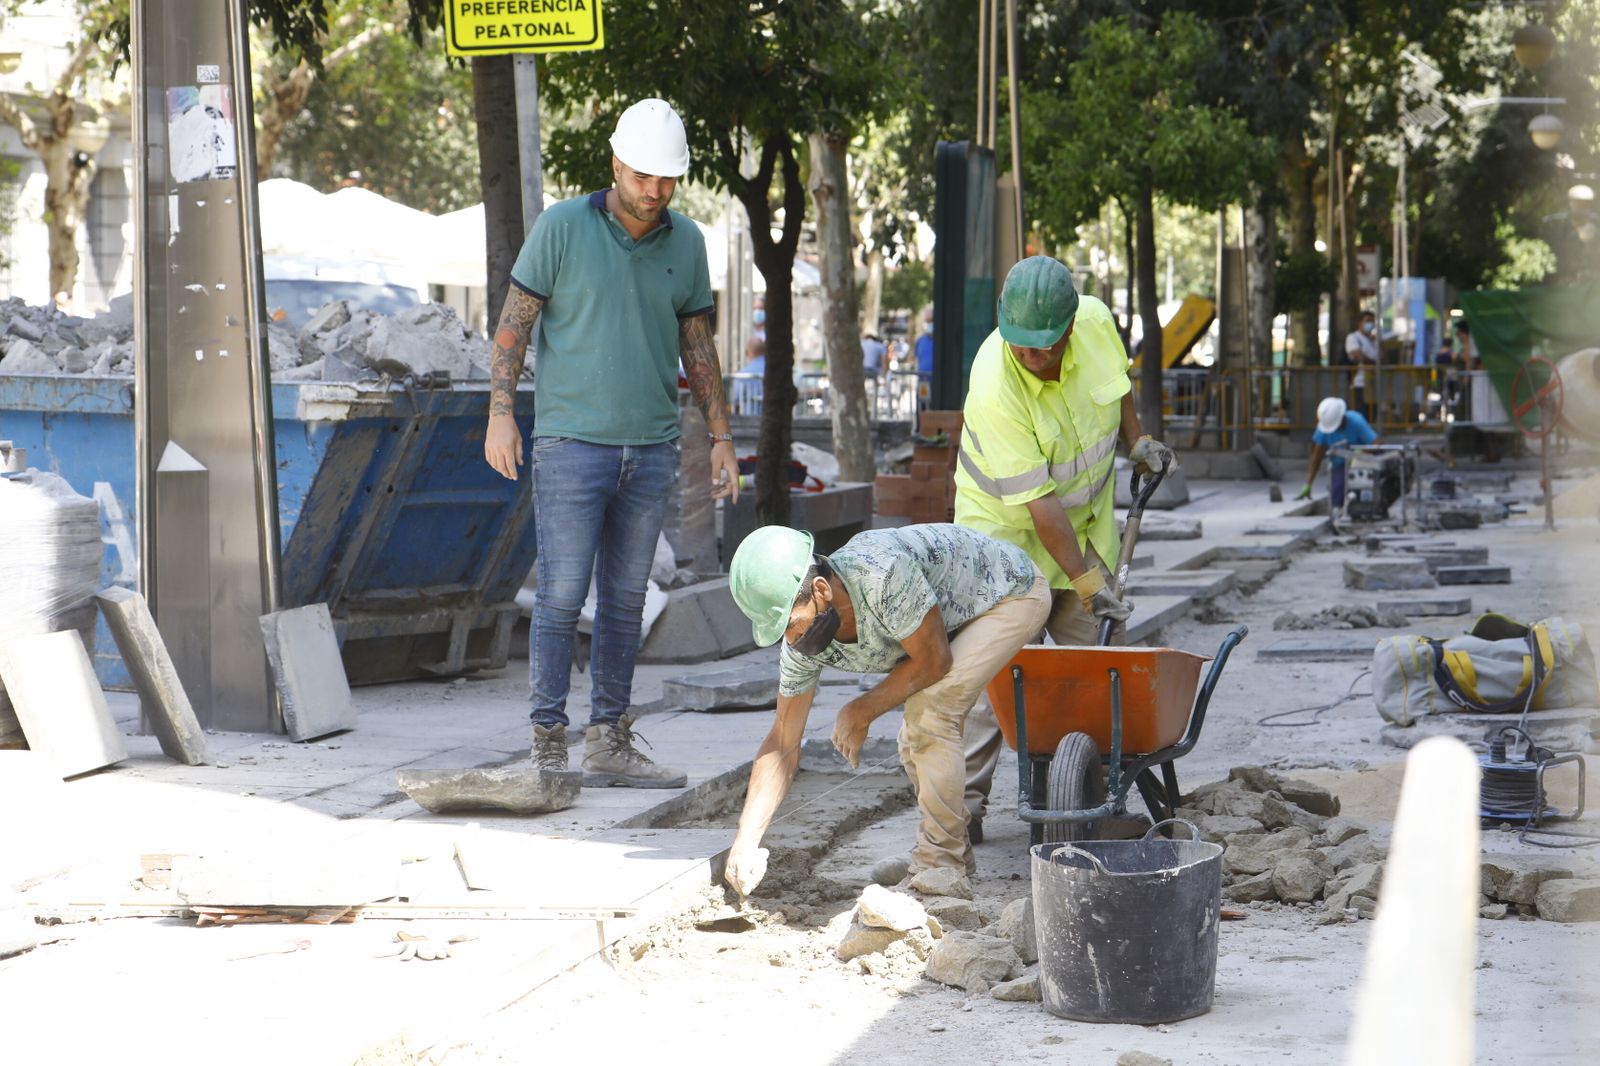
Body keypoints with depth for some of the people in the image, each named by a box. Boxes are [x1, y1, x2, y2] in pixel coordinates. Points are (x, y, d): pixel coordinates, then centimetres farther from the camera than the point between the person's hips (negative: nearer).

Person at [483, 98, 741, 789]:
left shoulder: (685, 243, 7)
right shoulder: (562, 227, -6)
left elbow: (697, 346, 14)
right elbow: (514, 323, -4)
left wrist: (720, 436, 10)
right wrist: (499, 415, -12)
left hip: (651, 448, 4)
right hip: (571, 444, -4)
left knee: (625, 599, 7)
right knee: (562, 595, -6)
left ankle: (608, 743, 13)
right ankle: (549, 744, 0)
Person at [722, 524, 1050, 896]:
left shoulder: (882, 576, -41)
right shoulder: (802, 638, -16)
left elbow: (932, 662, -26)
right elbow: (782, 743, -10)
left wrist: (862, 711, -16)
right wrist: (745, 840, -18)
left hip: (1013, 592, -7)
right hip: (956, 614, 7)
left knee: (929, 715, -21)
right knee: (917, 739, 3)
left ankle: (939, 869, -13)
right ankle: (955, 858, 24)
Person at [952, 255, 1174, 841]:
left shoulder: (1096, 321, -16)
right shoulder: (996, 385, -32)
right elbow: (1036, 500, -30)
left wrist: (1137, 442, 20)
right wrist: (1085, 582, -29)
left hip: (1085, 521, 5)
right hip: (1007, 527, -5)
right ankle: (966, 797, -8)